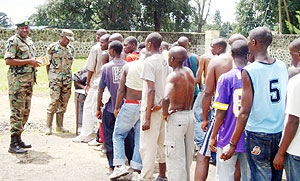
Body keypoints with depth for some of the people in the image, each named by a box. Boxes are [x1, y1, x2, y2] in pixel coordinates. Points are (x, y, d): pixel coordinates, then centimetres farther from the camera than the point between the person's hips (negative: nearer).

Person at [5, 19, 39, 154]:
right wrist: (28, 61, -19)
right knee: (17, 111, -9)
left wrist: (35, 62, 9)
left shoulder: (29, 41, 17)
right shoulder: (13, 41, -9)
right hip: (17, 79, -9)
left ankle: (18, 138, 22)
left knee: (25, 111, 12)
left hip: (29, 80, 9)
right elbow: (8, 61, -18)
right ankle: (13, 144, -5)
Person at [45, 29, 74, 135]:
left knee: (64, 102, 6)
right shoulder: (52, 47, -1)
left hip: (67, 77, 5)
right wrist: (50, 77, -1)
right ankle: (48, 126, -4)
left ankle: (59, 125, 15)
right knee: (54, 100, -11)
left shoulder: (71, 48, 12)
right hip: (55, 76, -5)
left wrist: (68, 75, 10)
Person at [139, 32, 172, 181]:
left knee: (147, 147, -5)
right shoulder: (166, 62, 10)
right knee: (160, 144, 18)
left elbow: (151, 90, -20)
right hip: (163, 108, 8)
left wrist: (147, 117, -20)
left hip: (152, 108, -8)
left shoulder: (149, 62, -14)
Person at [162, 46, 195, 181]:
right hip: (190, 115, 8)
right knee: (187, 154, 19)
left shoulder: (173, 76, -18)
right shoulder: (189, 72, 5)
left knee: (175, 157, 1)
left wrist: (165, 113, -15)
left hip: (176, 117, -8)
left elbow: (166, 98, -35)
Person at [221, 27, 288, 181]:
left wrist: (232, 144, -14)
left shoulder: (249, 71, -16)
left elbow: (245, 112, -18)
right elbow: (286, 102, 11)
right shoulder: (282, 66, 3)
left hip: (258, 135, -6)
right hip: (281, 132, 6)